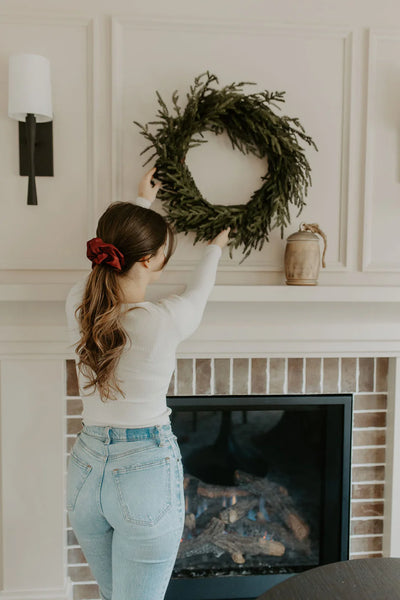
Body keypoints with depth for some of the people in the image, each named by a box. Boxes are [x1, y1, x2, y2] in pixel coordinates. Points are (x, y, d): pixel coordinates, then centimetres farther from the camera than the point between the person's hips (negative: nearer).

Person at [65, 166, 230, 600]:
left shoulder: (78, 304, -8)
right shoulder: (163, 320, -21)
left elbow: (118, 258, 12)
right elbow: (197, 293, 2)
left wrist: (142, 202, 28)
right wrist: (214, 249, 24)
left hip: (87, 467, 6)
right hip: (145, 471, -5)